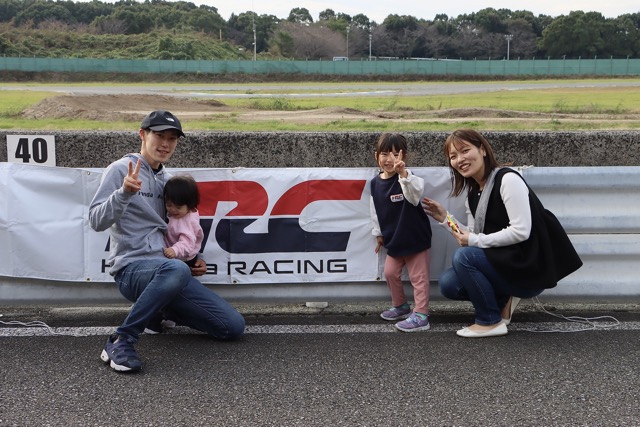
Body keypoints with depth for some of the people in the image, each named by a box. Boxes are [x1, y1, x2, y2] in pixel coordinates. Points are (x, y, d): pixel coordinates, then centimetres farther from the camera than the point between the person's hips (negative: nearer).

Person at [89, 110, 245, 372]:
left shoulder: (167, 180, 20)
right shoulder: (121, 169, -2)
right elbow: (96, 222, -12)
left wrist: (194, 261, 14)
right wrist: (124, 192, -28)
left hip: (167, 268, 7)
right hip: (131, 268, -7)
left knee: (233, 326, -2)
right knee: (176, 269, -43)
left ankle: (159, 310, 17)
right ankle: (120, 341, -29)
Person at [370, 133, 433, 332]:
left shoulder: (406, 178, -18)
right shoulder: (375, 183, 0)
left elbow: (415, 193, -41)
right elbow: (375, 211, 11)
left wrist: (404, 173, -54)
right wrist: (378, 233, 16)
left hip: (415, 237, -6)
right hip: (393, 239, 7)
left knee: (418, 276, 0)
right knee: (390, 273, 15)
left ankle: (420, 315, 4)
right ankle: (400, 306, 34)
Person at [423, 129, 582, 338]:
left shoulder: (507, 179, -15)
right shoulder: (472, 193, 10)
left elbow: (521, 232, -23)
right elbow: (472, 239, 8)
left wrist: (475, 240, -17)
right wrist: (446, 219, 2)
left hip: (531, 268, -8)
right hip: (503, 262, 8)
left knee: (463, 256, -24)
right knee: (448, 283, -4)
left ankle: (490, 322, -9)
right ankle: (504, 299, 11)